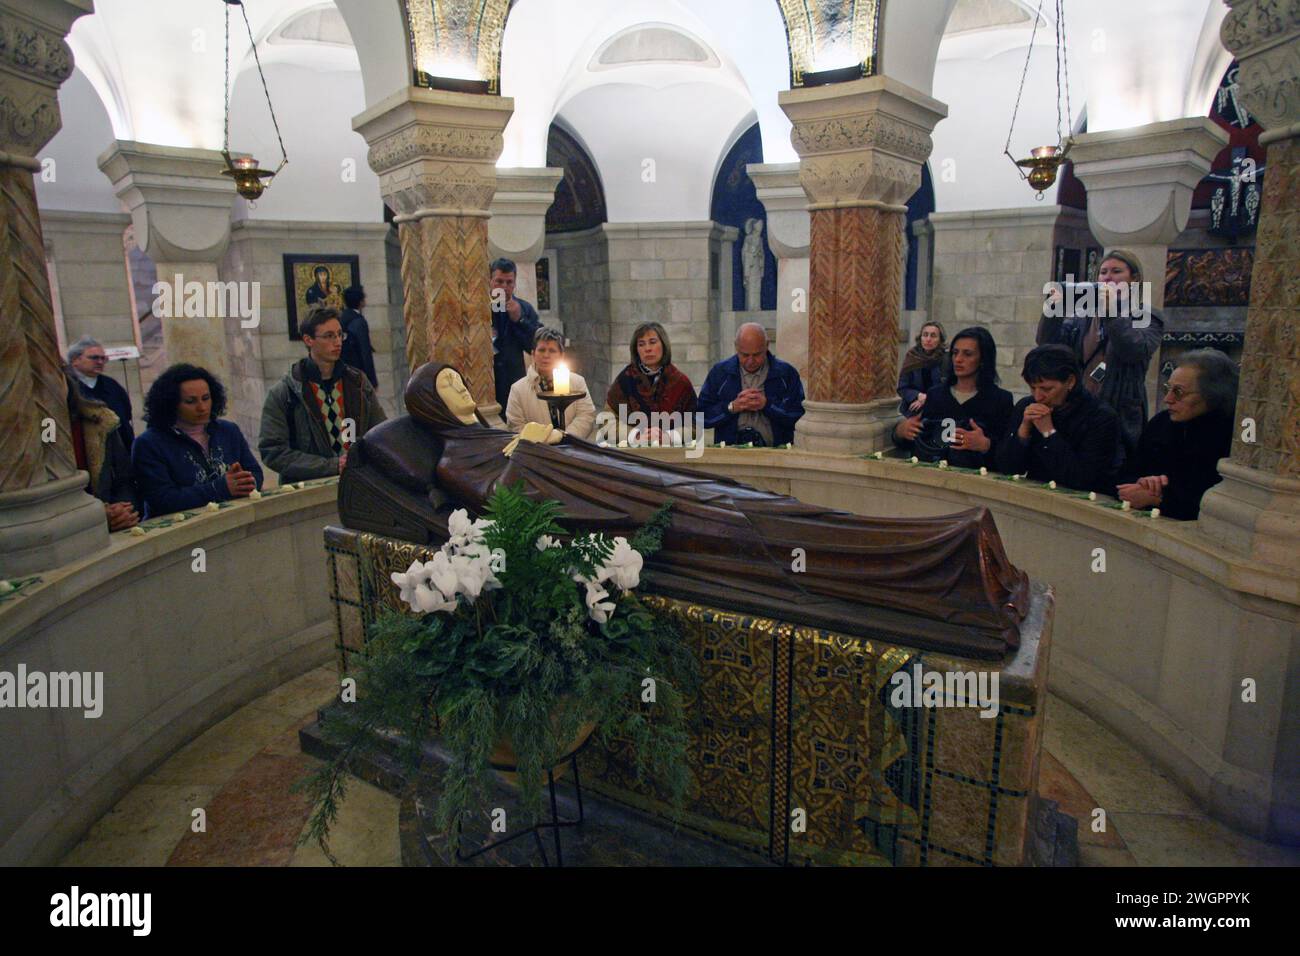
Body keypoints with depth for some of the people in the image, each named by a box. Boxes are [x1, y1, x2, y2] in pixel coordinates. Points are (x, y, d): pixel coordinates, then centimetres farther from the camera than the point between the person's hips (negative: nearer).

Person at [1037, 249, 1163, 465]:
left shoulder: (1146, 317, 4)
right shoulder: (1083, 314, 13)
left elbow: (1137, 351, -17)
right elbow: (1047, 342, 1)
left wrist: (1112, 312, -22)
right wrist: (1053, 309, -15)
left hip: (1121, 419, -3)